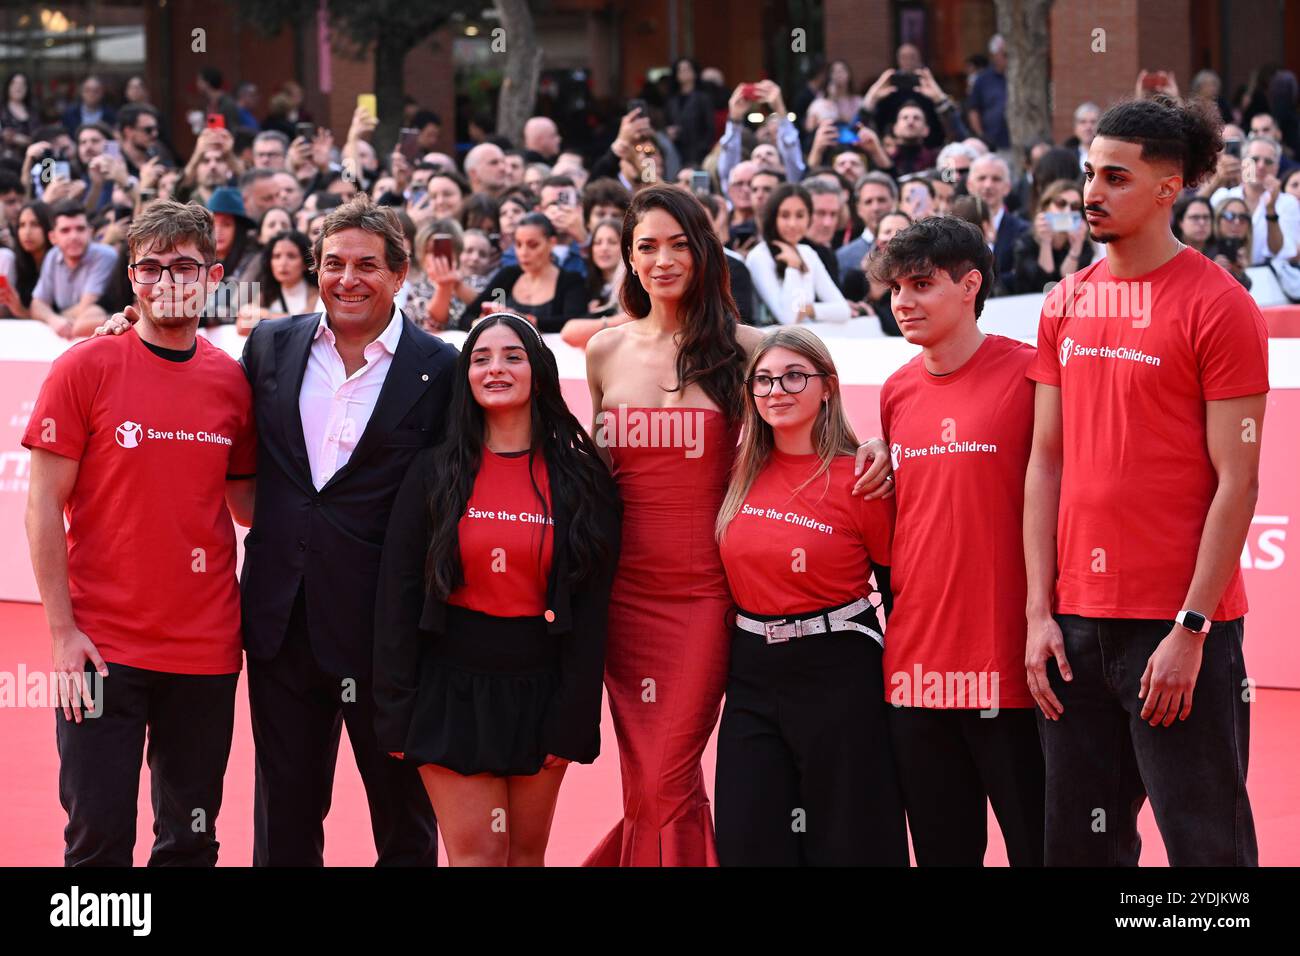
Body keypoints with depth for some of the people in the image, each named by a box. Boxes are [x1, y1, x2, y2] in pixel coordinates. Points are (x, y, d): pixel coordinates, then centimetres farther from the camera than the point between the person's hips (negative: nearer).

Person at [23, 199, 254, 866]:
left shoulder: (232, 380, 7)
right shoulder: (85, 369, -3)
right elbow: (44, 505, -4)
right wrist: (62, 630, -10)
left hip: (208, 650, 3)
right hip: (103, 650, -3)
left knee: (191, 839, 9)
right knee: (99, 840, -3)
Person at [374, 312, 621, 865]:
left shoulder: (579, 481, 1)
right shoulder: (434, 474, 0)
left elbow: (590, 610, 1)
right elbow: (397, 596, 0)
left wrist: (572, 720, -4)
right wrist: (396, 714, -5)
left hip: (538, 691, 1)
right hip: (453, 689, -1)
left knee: (526, 851, 6)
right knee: (478, 853, -6)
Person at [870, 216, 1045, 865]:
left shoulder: (1028, 374, -7)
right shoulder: (896, 392, 11)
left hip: (1007, 663, -6)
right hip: (914, 661, 6)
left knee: (1036, 844, 1)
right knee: (942, 851, 12)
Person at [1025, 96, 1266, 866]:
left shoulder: (1219, 306, -7)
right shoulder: (1067, 305, 11)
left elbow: (1237, 482, -10)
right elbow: (1047, 462, 12)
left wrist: (1191, 630, -14)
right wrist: (1039, 613, 5)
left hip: (1177, 623, -6)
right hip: (1078, 621, 6)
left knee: (1206, 841, 0)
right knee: (1080, 844, 9)